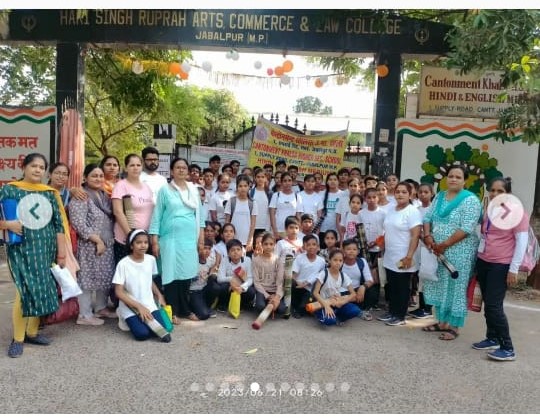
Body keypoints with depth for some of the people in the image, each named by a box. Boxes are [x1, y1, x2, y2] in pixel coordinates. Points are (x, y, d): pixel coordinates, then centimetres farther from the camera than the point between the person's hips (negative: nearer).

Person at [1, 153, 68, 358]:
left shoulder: (49, 192, 8)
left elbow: (59, 223, 7)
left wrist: (61, 251, 3)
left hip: (45, 249, 3)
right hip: (22, 248, -3)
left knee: (43, 289, 5)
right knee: (25, 290, -10)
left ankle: (32, 332, 21)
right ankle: (18, 338, 4)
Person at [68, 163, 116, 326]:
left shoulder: (105, 195, 13)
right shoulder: (80, 197, -12)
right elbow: (78, 223, -19)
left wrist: (108, 240, 11)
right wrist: (97, 240, -19)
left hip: (108, 244, 8)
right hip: (90, 246, -8)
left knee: (105, 277, 14)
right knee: (88, 278, -3)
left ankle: (101, 308, 28)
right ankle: (85, 315, 6)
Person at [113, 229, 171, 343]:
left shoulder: (151, 259, -2)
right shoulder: (123, 264, -15)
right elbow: (119, 292, -14)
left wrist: (159, 296, 2)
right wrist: (139, 306, -18)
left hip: (149, 304, 4)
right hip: (130, 307, -4)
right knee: (142, 334, -23)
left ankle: (142, 320, 13)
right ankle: (131, 321, 9)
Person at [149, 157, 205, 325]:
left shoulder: (194, 190, 11)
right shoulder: (165, 190, 0)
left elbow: (199, 215, 14)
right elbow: (157, 216, -1)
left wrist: (201, 238, 10)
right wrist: (155, 241, -6)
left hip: (190, 238, 3)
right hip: (171, 238, -3)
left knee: (186, 273, 8)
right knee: (171, 274, -1)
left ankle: (185, 309, 21)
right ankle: (172, 311, 10)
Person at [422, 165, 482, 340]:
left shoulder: (470, 200, -11)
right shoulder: (439, 196, 10)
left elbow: (466, 229, -19)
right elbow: (427, 217, 10)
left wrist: (444, 245, -17)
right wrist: (427, 236, -8)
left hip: (459, 252, -6)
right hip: (437, 251, 6)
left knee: (455, 288, 2)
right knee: (439, 286, 12)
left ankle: (454, 327, 13)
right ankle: (442, 321, 26)